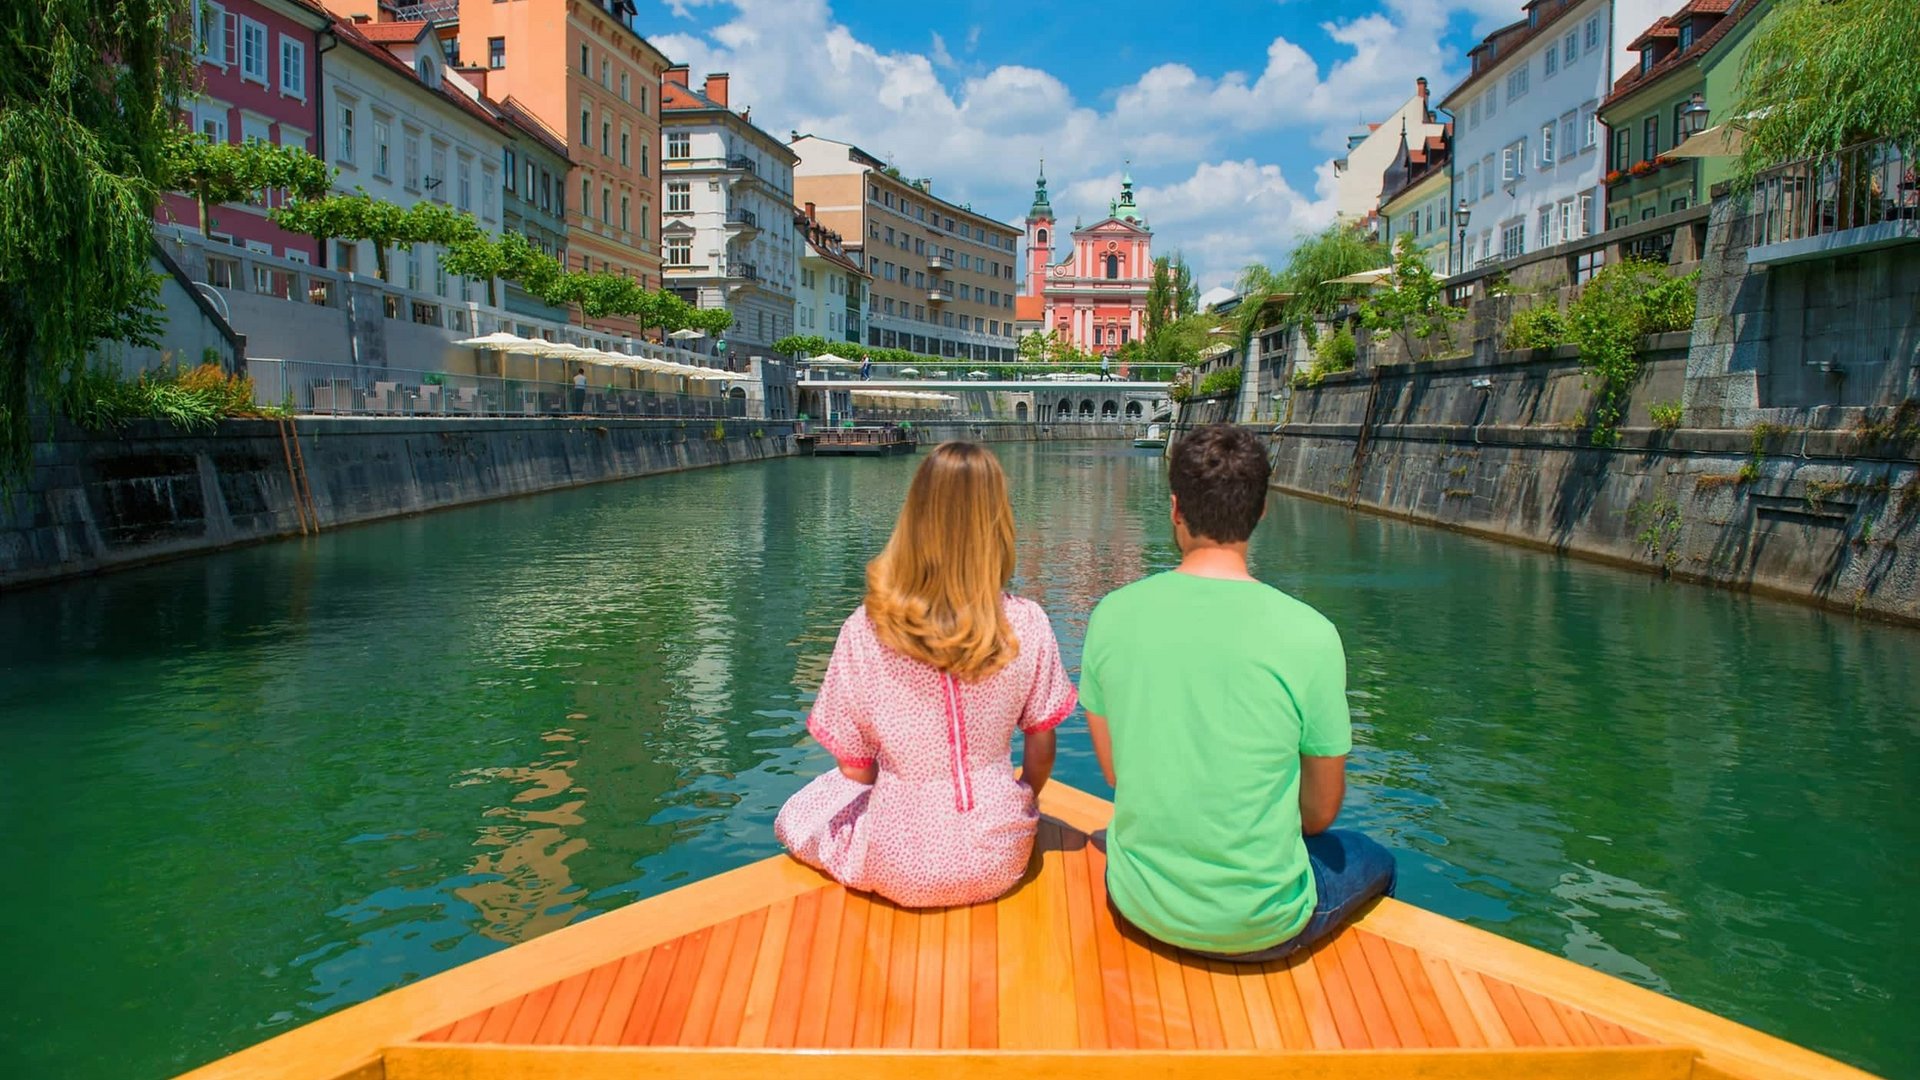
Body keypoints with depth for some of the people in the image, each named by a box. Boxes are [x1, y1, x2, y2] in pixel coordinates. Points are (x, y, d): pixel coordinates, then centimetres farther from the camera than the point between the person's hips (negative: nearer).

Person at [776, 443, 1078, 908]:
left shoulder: (863, 632, -16)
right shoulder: (1028, 626, -14)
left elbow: (854, 768, -5)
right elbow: (1041, 750, -2)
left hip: (900, 869, -3)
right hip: (999, 864, 3)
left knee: (794, 815, 26)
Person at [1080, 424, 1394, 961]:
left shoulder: (1112, 615, -11)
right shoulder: (1309, 635, -19)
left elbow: (1115, 771, 1)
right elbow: (1320, 811, -7)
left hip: (1139, 905, 3)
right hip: (1258, 927, -2)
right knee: (1375, 861, 28)